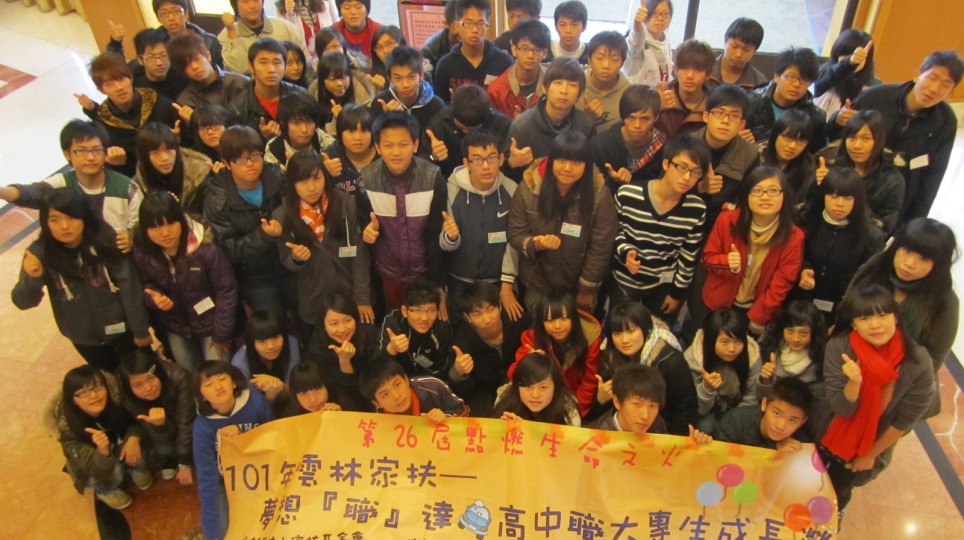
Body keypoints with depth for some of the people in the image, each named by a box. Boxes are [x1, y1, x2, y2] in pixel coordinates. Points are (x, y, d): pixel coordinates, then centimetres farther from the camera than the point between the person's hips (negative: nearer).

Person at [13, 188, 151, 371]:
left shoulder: (105, 244, -22)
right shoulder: (40, 252, -16)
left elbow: (130, 290, -15)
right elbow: (23, 302, -12)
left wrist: (141, 330, -9)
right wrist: (32, 278, -33)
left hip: (121, 329, -2)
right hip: (84, 338, 2)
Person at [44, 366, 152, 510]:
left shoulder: (114, 401, -29)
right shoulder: (68, 428, -34)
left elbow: (135, 422, -11)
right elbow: (100, 472, -37)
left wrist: (134, 437, -34)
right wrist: (103, 449, -59)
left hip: (118, 451, 2)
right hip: (93, 468, -2)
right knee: (113, 471, -33)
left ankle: (135, 469, 5)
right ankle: (105, 490, 2)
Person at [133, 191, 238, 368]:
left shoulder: (206, 248, -30)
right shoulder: (142, 253, -16)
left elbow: (226, 290, -21)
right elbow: (146, 285, 2)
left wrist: (221, 334, -14)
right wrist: (153, 297, -24)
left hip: (210, 324, -4)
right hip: (175, 327, 4)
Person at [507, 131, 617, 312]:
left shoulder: (599, 193, -20)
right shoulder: (528, 189, -18)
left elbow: (600, 247, -14)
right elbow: (515, 235, -10)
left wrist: (587, 289, -9)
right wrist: (537, 244, -31)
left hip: (579, 285, 0)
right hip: (538, 285, 0)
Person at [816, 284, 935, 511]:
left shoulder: (918, 363, -28)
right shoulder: (838, 348, -29)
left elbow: (906, 420, -15)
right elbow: (839, 409, -24)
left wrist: (871, 454, -5)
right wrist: (854, 382, -45)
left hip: (874, 446, 0)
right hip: (829, 438, 0)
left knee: (840, 491, 25)